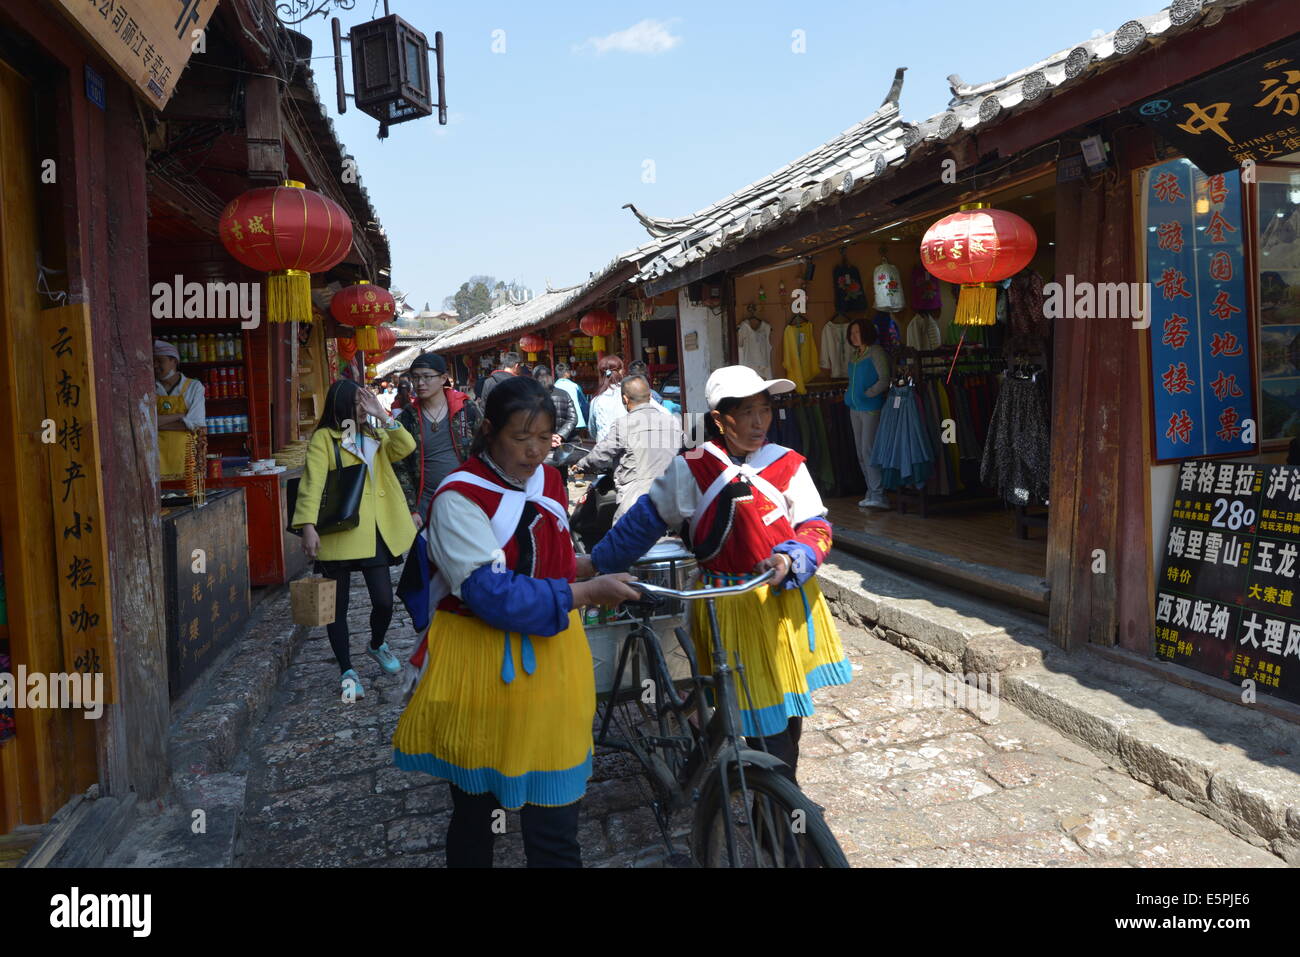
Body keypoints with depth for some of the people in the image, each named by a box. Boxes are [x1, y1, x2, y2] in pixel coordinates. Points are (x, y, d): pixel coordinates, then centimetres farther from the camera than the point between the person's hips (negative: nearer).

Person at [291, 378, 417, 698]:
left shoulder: (374, 437, 15)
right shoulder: (324, 438, -3)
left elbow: (406, 447, -3)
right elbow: (312, 483, -13)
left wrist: (382, 415, -9)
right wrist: (308, 526, -23)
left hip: (374, 532, 4)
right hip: (338, 533, -4)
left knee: (384, 601, 2)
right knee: (337, 605, 6)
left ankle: (377, 645, 33)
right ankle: (348, 672, 19)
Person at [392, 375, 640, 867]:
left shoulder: (549, 482, 7)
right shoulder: (459, 498, -14)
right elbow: (493, 594, -22)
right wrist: (584, 594, -21)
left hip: (550, 661, 5)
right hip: (480, 668, -4)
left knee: (556, 830, 7)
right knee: (473, 815, 15)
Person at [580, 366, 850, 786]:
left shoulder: (788, 465, 0)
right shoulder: (690, 469, -4)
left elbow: (817, 528, -2)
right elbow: (646, 519, 5)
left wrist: (789, 561, -23)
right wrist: (596, 562, 9)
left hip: (787, 598, 3)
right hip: (729, 606, -2)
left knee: (790, 701, 12)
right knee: (761, 709, -3)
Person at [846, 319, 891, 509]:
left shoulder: (876, 352, -7)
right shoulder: (854, 355, 16)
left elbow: (884, 380, -14)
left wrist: (867, 394, -13)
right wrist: (849, 394, 11)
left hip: (871, 408, -8)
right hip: (855, 408, 8)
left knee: (869, 451, -12)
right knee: (861, 452, 9)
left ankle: (878, 495, -10)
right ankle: (871, 492, 16)